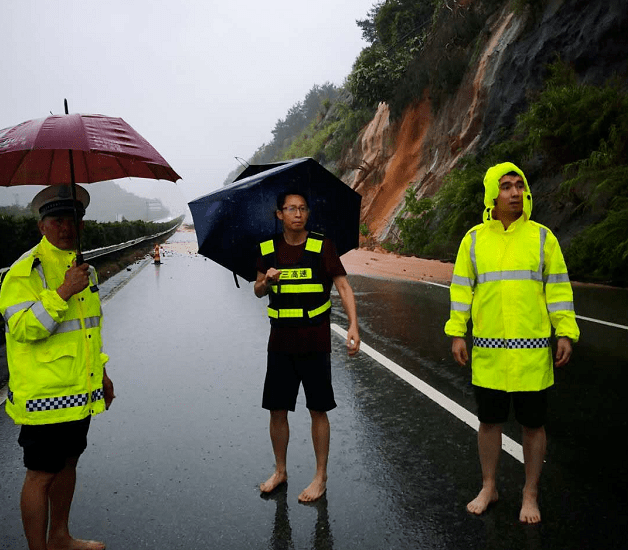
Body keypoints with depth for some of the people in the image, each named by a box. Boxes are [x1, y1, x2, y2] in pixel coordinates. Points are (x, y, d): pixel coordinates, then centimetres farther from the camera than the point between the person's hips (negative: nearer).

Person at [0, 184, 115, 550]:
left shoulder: (83, 266, 12)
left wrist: (102, 372, 22)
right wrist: (63, 292, -27)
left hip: (82, 391, 8)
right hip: (44, 394, -8)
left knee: (68, 463, 20)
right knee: (41, 475, 2)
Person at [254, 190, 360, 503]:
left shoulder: (322, 247, -6)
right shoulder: (268, 249, 4)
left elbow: (343, 286, -10)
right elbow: (258, 292, 13)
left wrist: (353, 325, -23)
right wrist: (266, 281, -11)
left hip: (315, 342, -3)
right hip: (280, 341, 3)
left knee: (318, 410, 4)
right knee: (277, 410, 9)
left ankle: (321, 477, 20)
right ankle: (280, 471, 29)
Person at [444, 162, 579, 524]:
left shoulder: (542, 237, 0)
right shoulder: (474, 239, 3)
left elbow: (559, 288, 1)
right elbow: (461, 288, 6)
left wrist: (566, 333, -5)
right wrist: (457, 333, 1)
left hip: (532, 351, -1)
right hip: (488, 351, 1)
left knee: (533, 425, 9)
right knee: (489, 421, 13)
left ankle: (531, 495, 28)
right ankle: (489, 488, 32)